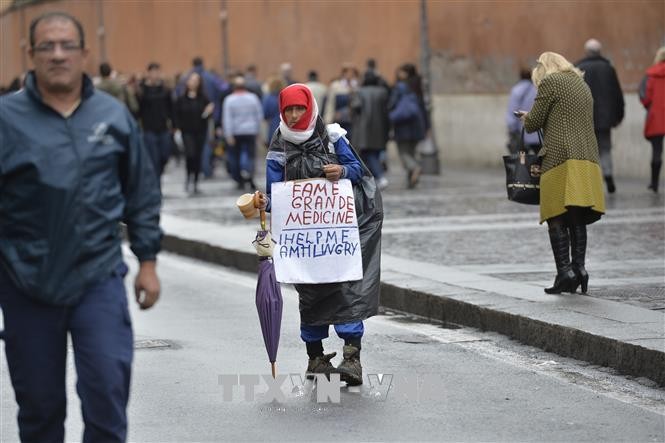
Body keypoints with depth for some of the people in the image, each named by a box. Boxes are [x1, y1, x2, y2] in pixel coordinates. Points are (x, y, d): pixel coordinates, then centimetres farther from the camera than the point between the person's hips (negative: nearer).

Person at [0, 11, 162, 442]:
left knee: (108, 390, -7)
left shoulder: (114, 116, 4)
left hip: (99, 278, 1)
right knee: (39, 402, 7)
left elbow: (143, 194, 11)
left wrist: (148, 260, 9)